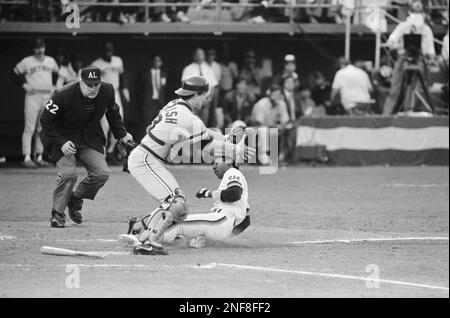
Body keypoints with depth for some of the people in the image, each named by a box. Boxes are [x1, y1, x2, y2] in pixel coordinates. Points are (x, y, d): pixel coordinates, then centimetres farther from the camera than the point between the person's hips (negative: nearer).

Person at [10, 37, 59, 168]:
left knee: (42, 128, 8)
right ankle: (26, 158, -10)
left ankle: (38, 157, 15)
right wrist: (24, 84, -7)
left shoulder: (51, 61, 12)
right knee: (30, 128, -8)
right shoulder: (27, 62, -2)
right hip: (33, 97, -5)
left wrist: (53, 86, 14)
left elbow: (56, 74, 28)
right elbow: (14, 74, 2)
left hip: (47, 97, 5)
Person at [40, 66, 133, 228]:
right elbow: (46, 121, -18)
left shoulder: (107, 91, -14)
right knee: (68, 173, -22)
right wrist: (61, 143, -25)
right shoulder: (63, 95, -28)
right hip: (63, 136, -5)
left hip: (89, 137, 5)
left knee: (102, 173, -5)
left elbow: (112, 113, 9)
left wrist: (122, 134, 7)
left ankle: (75, 200, 20)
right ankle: (57, 214, -3)